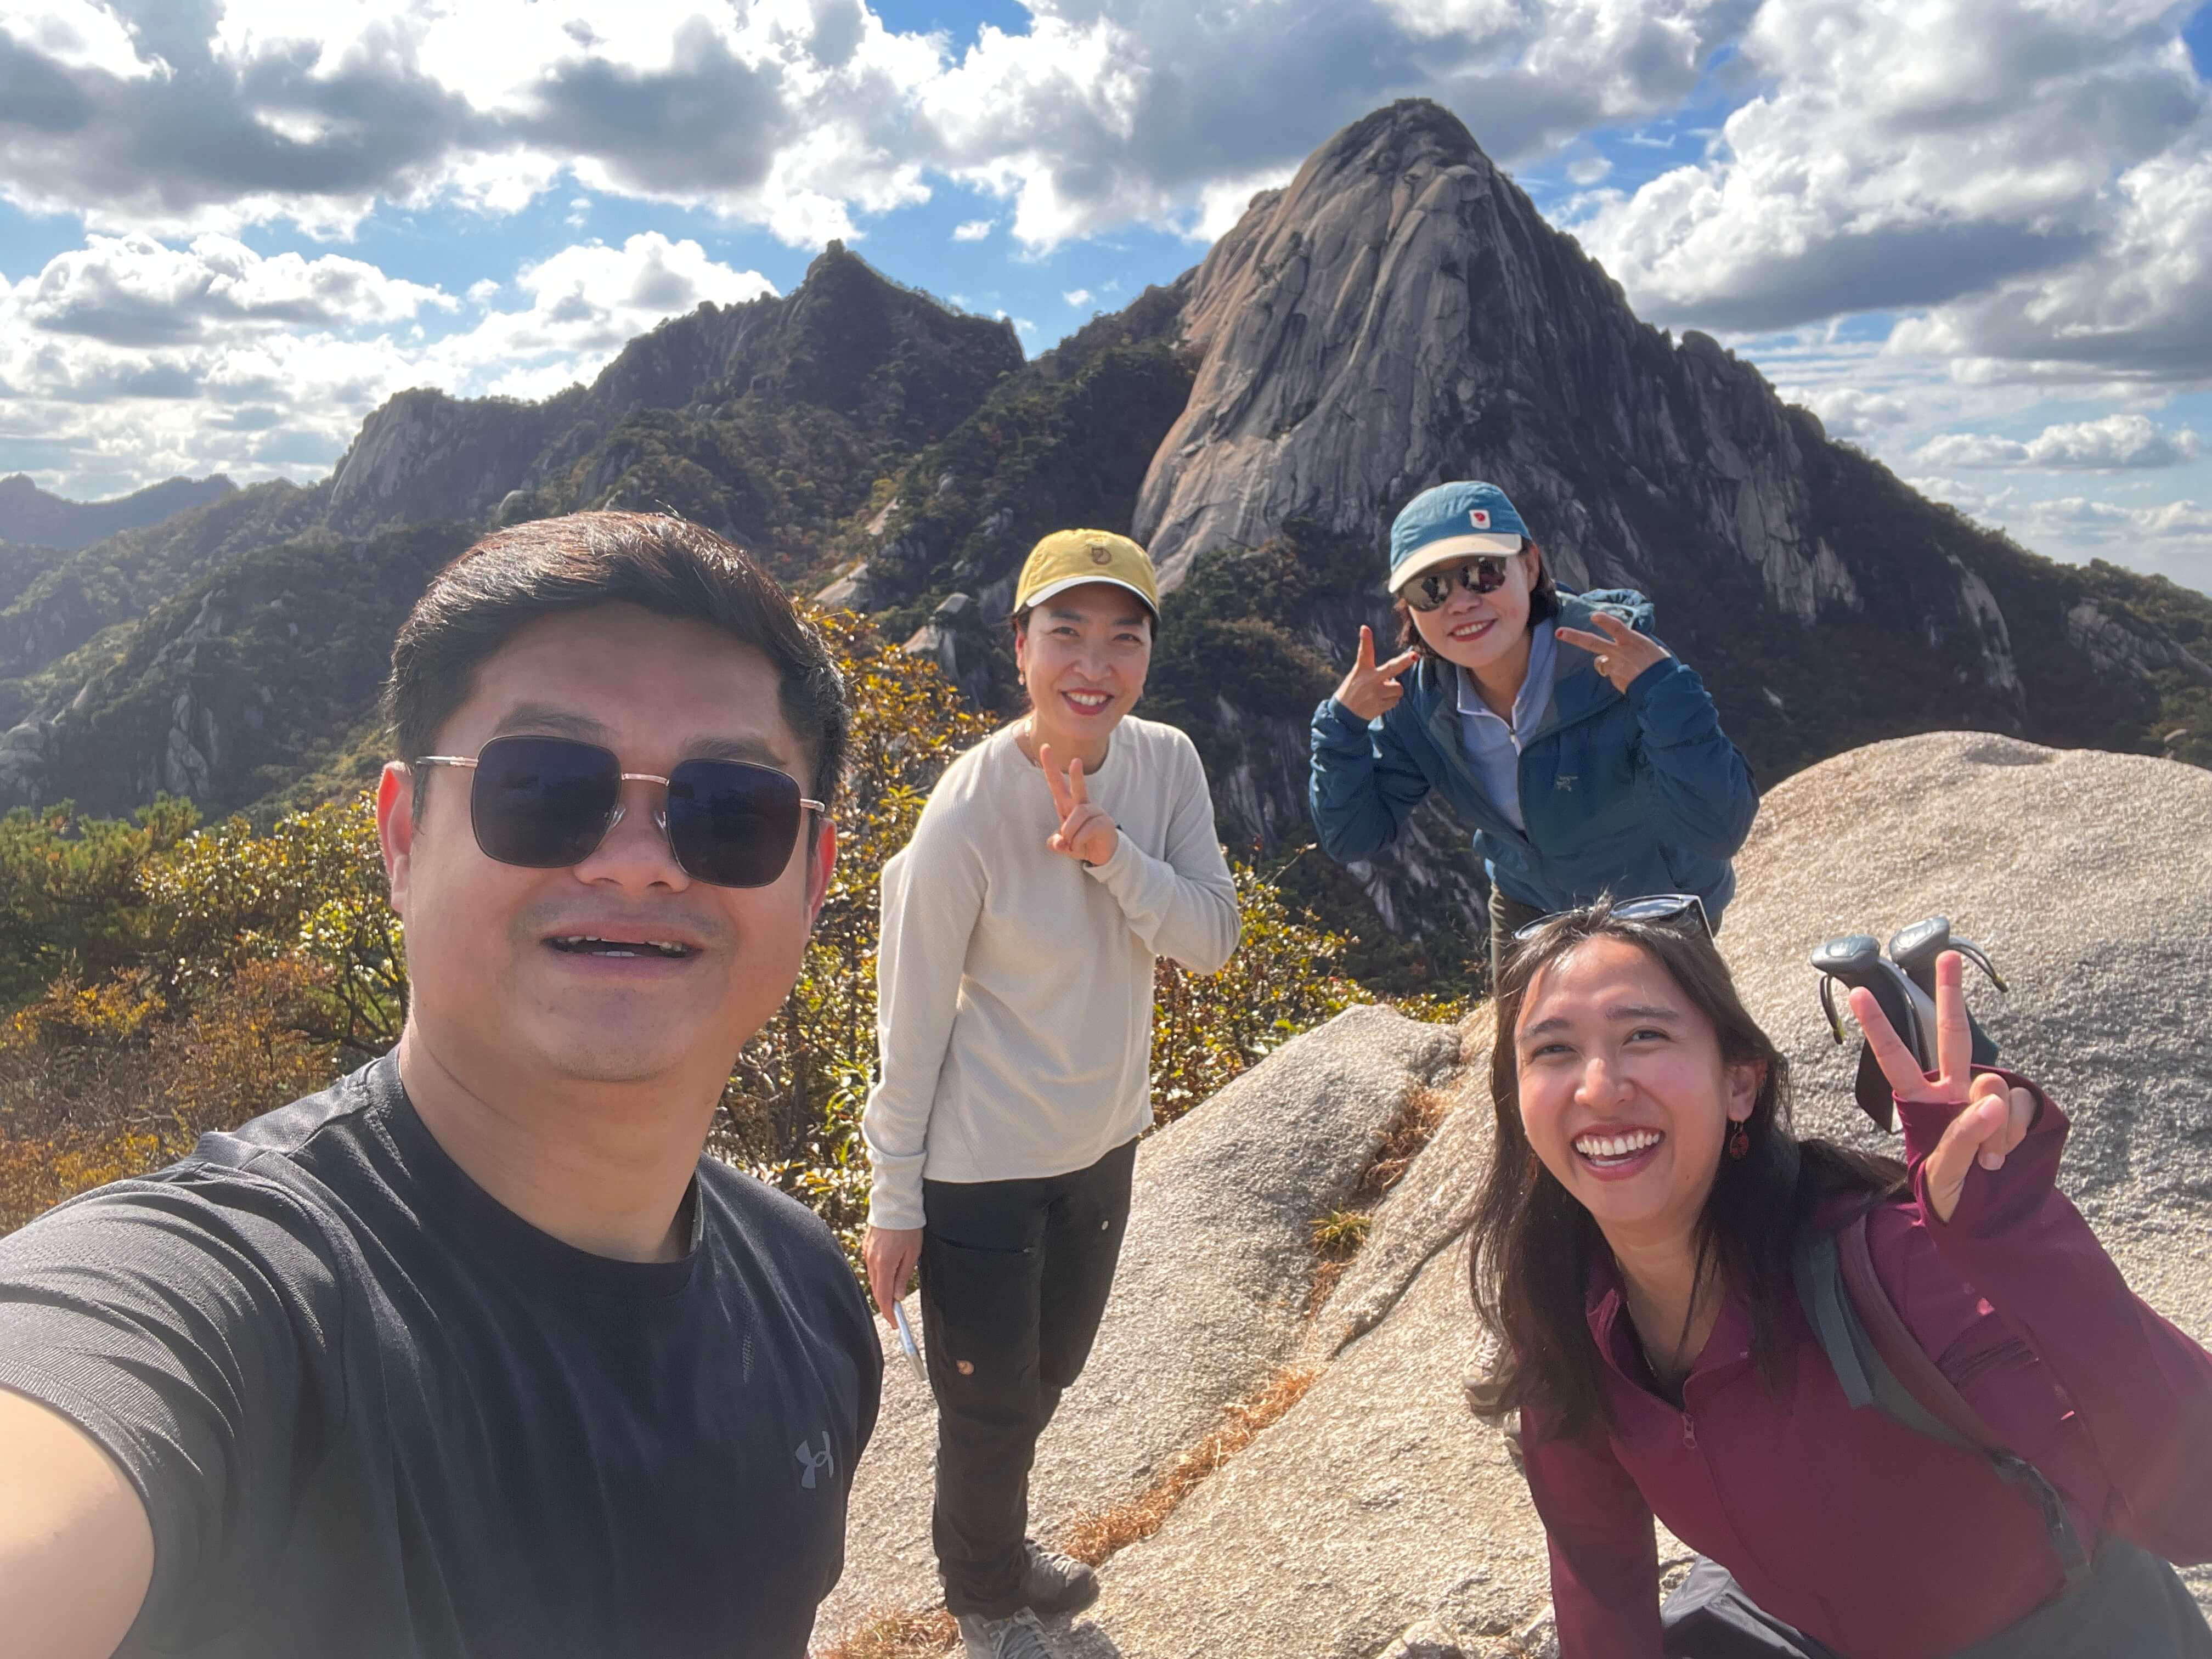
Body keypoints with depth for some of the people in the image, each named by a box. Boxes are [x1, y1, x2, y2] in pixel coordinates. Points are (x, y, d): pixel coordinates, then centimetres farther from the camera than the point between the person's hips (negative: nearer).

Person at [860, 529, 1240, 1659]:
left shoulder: (1166, 763, -10)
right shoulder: (969, 814, -26)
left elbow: (1212, 940, -11)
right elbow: (912, 1019, -18)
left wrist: (1113, 854, -29)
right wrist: (893, 1202, -11)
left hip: (1104, 1140, 6)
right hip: (979, 1165, -6)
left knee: (1050, 1372, 27)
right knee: (989, 1404, 12)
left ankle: (996, 1541, 57)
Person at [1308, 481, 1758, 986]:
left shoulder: (1619, 661, -33)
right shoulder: (1418, 693, -20)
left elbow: (1720, 832, -38)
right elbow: (1352, 839, -14)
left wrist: (1663, 692, -48)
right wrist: (1343, 723, -28)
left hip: (1659, 912, -3)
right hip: (1528, 907, 4)